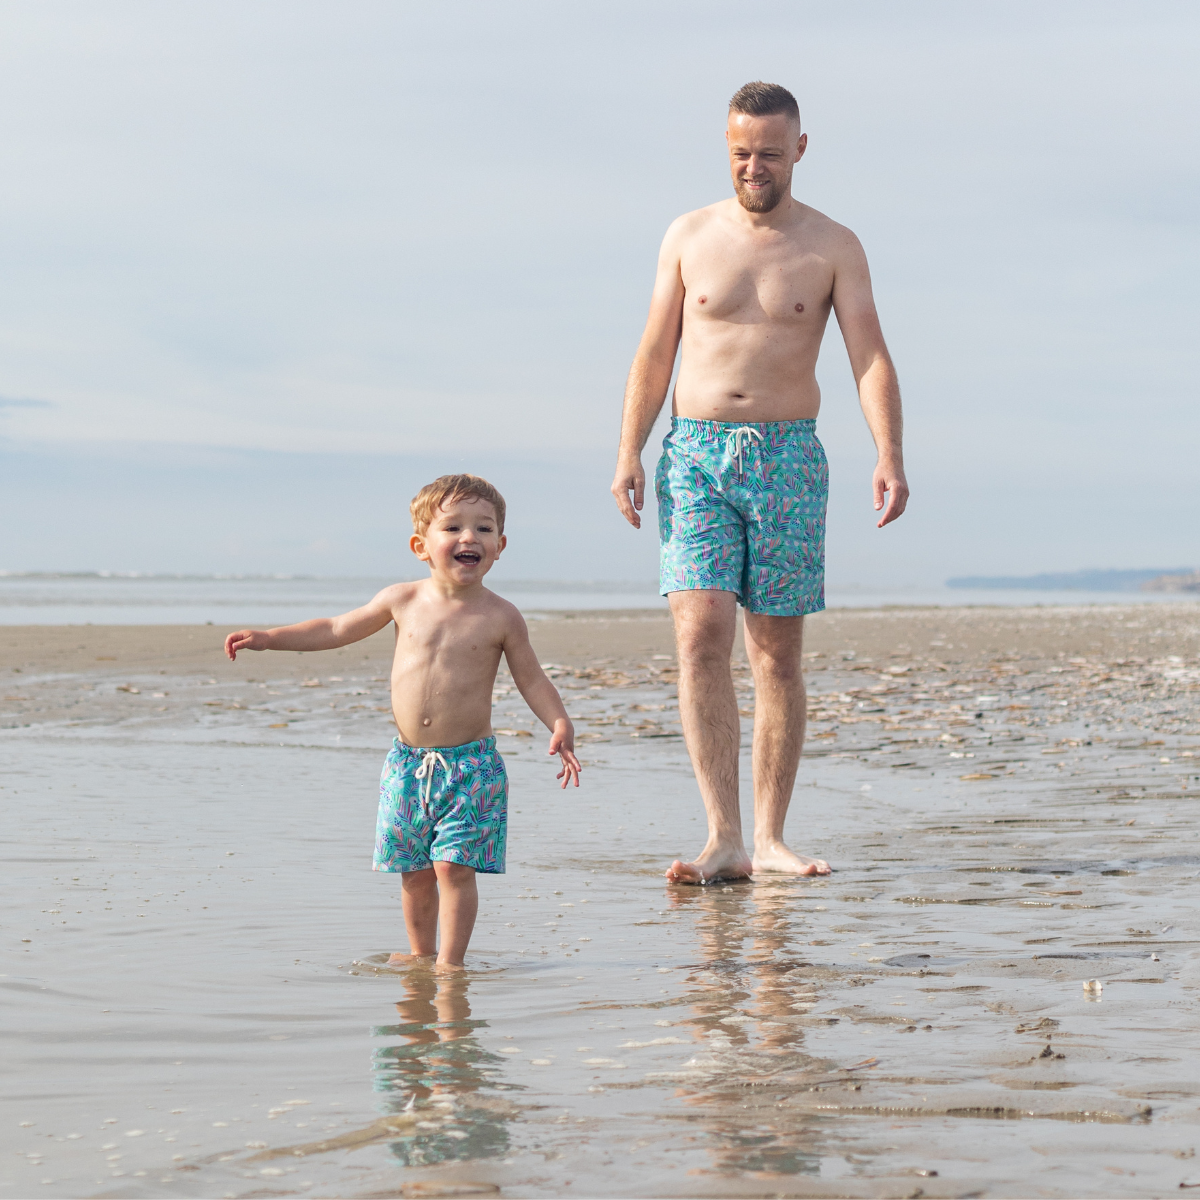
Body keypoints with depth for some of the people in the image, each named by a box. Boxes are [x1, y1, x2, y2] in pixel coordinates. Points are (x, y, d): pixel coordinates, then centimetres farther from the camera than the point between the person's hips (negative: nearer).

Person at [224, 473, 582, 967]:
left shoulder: (500, 617, -4)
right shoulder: (403, 601, 1)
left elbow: (531, 679, 4)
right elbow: (337, 630, 13)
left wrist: (560, 725, -12)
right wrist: (268, 638, 8)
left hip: (470, 763, -3)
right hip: (408, 761, 3)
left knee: (455, 866, -8)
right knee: (414, 869, 11)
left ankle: (450, 961, -1)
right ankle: (421, 953, 26)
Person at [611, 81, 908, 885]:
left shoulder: (833, 247, 2)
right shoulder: (689, 236, 8)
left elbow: (871, 357, -6)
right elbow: (654, 354, 9)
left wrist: (890, 456, -21)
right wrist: (629, 453, -2)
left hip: (788, 458, 0)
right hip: (696, 455, 0)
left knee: (778, 654, 3)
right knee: (702, 636, -14)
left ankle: (770, 838, 10)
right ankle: (725, 840, -17)